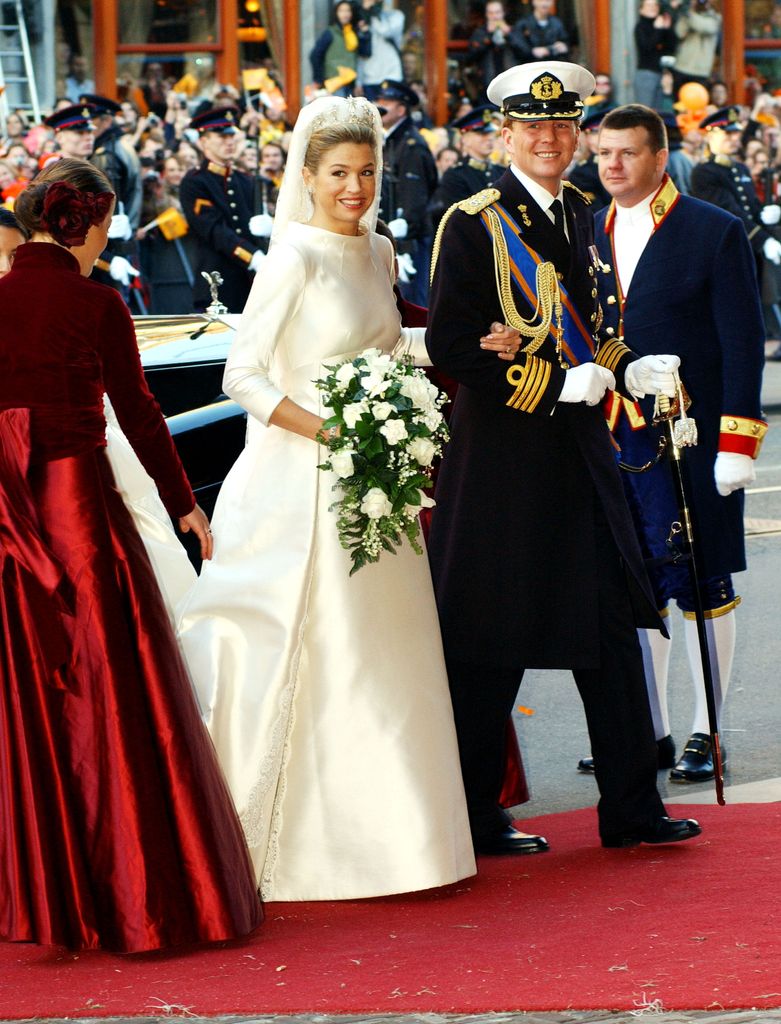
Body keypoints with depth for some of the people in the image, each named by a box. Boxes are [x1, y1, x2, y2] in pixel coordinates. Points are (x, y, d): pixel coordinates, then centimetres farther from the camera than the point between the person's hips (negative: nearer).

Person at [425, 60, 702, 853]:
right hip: (501, 453, -7)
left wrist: (628, 371, 2)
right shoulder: (473, 225, -10)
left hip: (578, 450, 7)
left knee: (612, 625, 8)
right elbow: (451, 347, -16)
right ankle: (475, 821, 10)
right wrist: (558, 385, -19)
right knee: (487, 651, 0)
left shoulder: (578, 214, 13)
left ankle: (631, 809, 15)